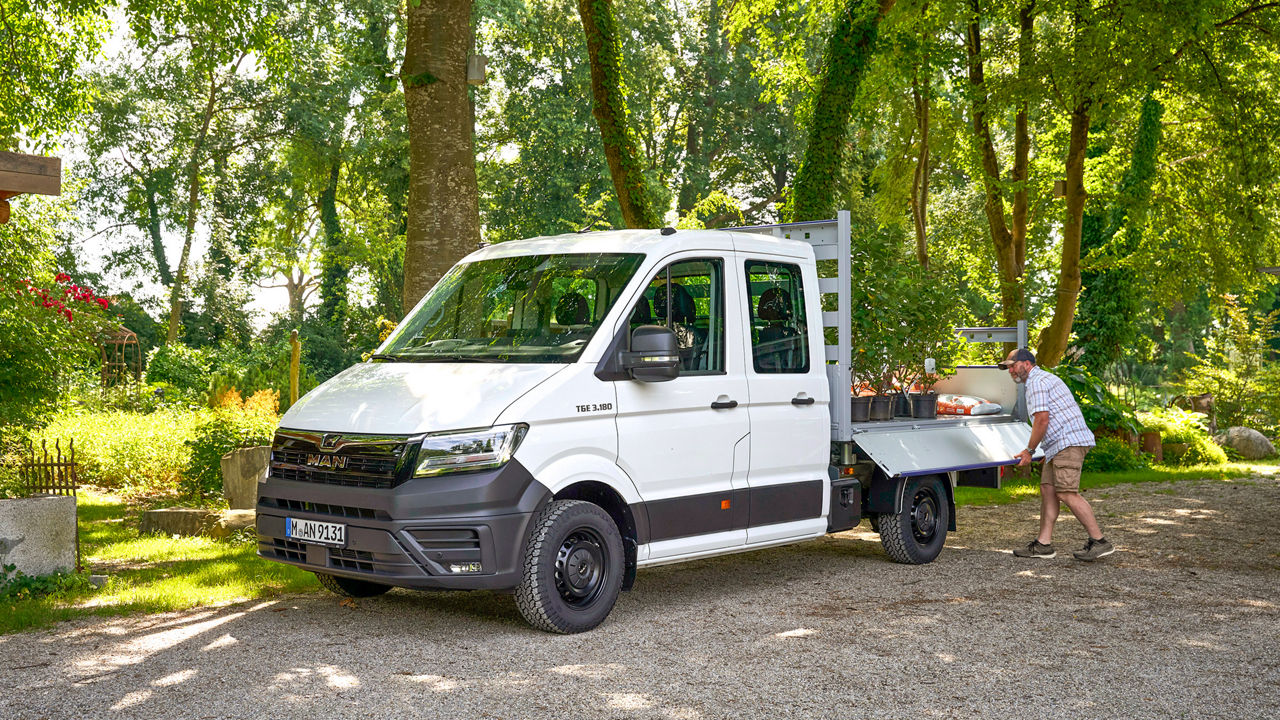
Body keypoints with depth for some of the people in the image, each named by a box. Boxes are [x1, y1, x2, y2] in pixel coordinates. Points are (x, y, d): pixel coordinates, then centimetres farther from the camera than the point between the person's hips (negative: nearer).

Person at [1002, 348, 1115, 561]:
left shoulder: (1037, 382, -8)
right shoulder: (1045, 378, 26)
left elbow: (1042, 420, -15)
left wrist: (1028, 451, -6)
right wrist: (1049, 453, 27)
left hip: (1068, 442, -11)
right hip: (1061, 445, 11)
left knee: (1067, 493, -14)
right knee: (1048, 488, 7)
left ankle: (1099, 542, -11)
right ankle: (1043, 544, 6)